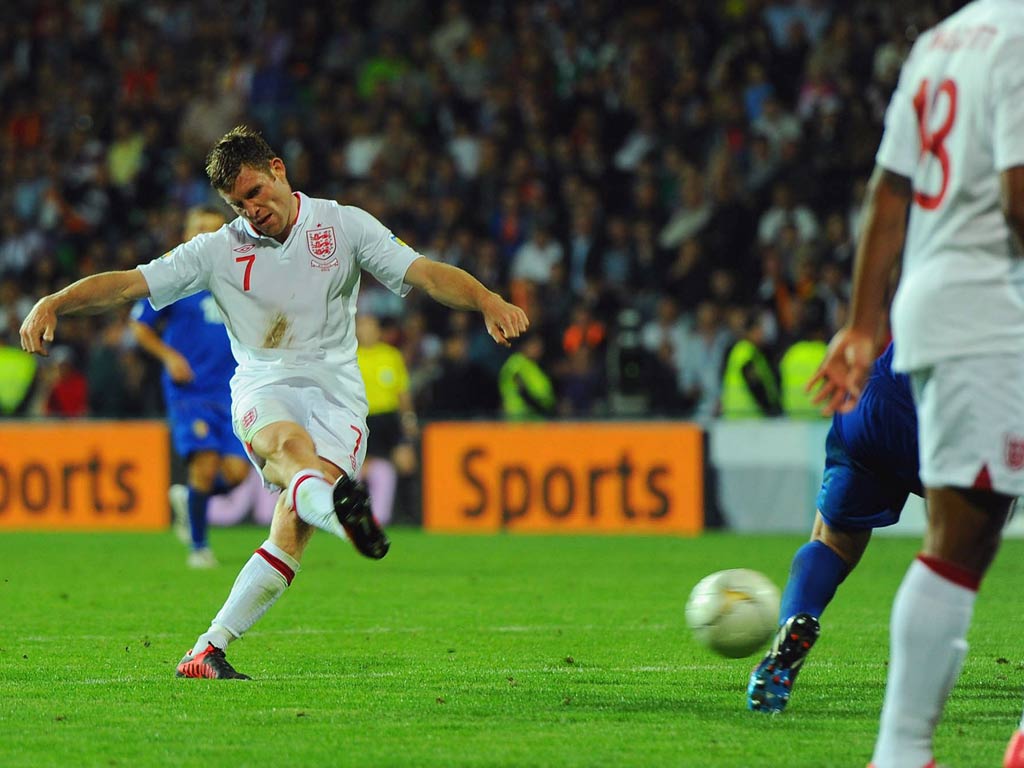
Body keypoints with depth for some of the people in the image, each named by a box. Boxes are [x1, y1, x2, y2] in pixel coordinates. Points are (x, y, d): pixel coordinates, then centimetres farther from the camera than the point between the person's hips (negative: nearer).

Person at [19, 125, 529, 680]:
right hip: (262, 387, 0)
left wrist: (487, 301, -19)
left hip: (335, 392, 0)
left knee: (292, 525, -21)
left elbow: (427, 274, 0)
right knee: (287, 444, -38)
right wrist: (52, 304, -10)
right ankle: (340, 508, -72)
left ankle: (209, 650, -17)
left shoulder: (344, 226, 7)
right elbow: (126, 284, 5)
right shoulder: (219, 250, 9)